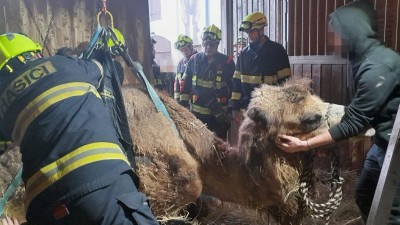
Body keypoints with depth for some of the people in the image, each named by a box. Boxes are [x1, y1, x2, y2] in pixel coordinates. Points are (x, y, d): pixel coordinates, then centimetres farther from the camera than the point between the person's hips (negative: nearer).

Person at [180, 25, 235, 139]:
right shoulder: (194, 60, 3)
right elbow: (185, 83, 8)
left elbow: (233, 87, 1)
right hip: (197, 112, 2)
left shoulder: (227, 62, -4)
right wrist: (183, 103, 4)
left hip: (219, 113, -2)